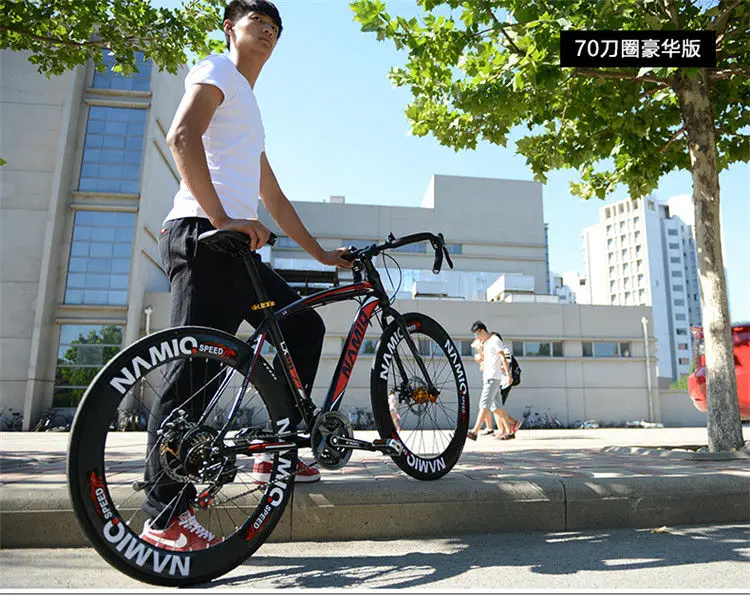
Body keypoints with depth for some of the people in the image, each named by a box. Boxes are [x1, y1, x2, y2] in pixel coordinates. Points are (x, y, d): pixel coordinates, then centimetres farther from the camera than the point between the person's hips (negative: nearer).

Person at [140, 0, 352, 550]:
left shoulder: (250, 110, 33)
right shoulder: (217, 71, 7)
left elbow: (274, 199, 29)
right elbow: (182, 136, -14)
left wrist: (322, 254, 26)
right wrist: (221, 217, -24)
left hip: (236, 245, 9)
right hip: (202, 236, -9)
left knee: (305, 326, 9)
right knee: (196, 367, -13)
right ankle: (166, 515, -5)